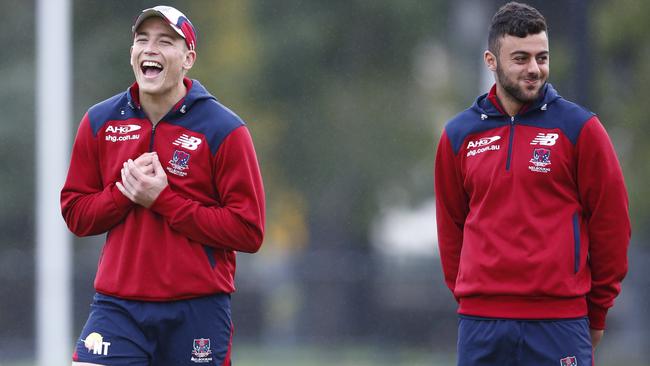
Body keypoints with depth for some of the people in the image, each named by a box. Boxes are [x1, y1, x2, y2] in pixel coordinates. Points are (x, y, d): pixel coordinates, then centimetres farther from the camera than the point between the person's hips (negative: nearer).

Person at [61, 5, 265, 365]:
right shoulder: (99, 123, 8)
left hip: (197, 309, -2)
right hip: (117, 305, 2)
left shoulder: (224, 130, -4)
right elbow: (75, 213, 10)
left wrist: (162, 200, -13)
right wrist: (125, 192, -10)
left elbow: (248, 231, -8)